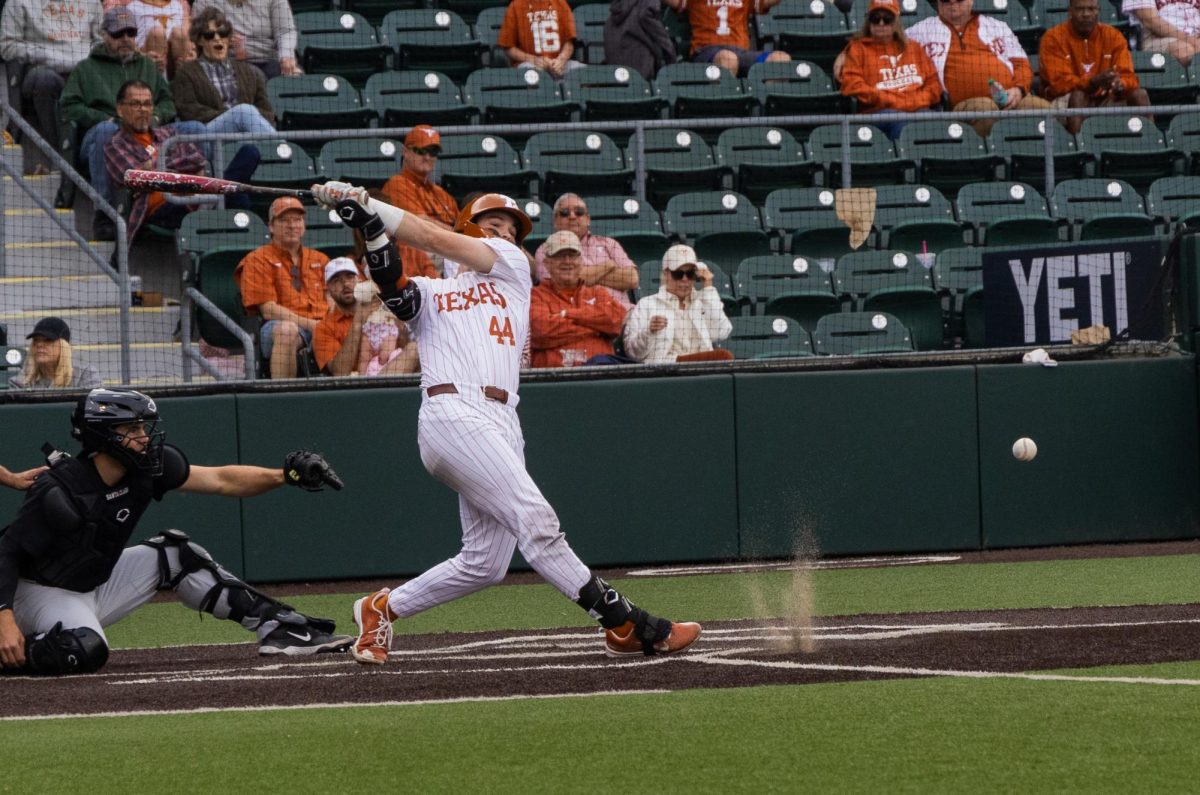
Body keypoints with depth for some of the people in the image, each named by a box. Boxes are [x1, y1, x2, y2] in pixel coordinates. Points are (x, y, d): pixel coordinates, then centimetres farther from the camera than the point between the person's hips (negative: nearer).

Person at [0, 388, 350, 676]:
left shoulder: (149, 468, -8)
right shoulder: (59, 491, -29)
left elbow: (222, 480, -2)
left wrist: (285, 475, -14)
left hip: (95, 585, 8)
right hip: (43, 594, -8)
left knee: (174, 555, 3)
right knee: (85, 651, -38)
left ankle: (280, 628, 7)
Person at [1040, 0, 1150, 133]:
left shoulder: (1113, 36, 2)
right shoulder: (1053, 38, -9)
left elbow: (1128, 76, -5)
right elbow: (1059, 83, -18)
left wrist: (1120, 84, -31)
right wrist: (1094, 81, -35)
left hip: (1105, 101, 4)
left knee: (1139, 94, -17)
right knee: (1078, 95, -35)